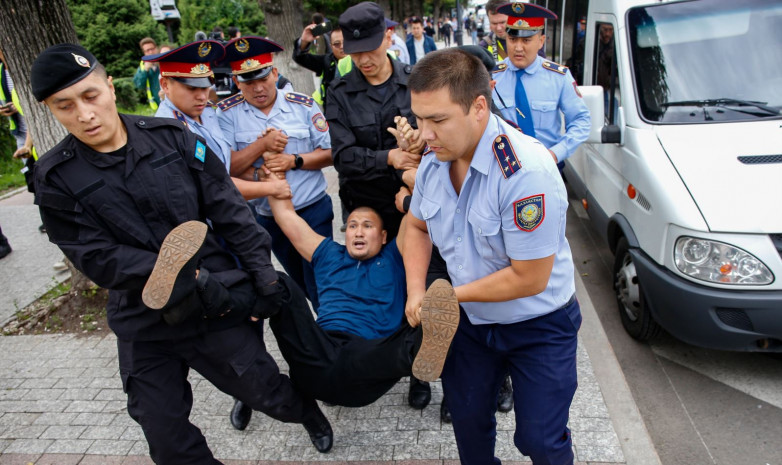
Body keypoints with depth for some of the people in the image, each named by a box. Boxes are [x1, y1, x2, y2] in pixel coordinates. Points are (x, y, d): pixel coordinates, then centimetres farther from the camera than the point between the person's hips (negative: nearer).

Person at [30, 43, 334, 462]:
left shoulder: (173, 138, -4)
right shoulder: (56, 178, -4)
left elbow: (230, 211, -3)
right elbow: (95, 256, -10)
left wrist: (262, 272, -7)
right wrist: (184, 278, -21)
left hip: (216, 302, -1)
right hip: (143, 325, 2)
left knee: (267, 394, 10)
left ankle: (309, 412, 43)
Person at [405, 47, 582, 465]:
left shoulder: (527, 172, -32)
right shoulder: (434, 162, -9)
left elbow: (529, 278, -28)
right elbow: (417, 226, 7)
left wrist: (451, 293, -18)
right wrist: (416, 290, -9)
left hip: (539, 327, -5)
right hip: (471, 320, 6)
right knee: (467, 422, 19)